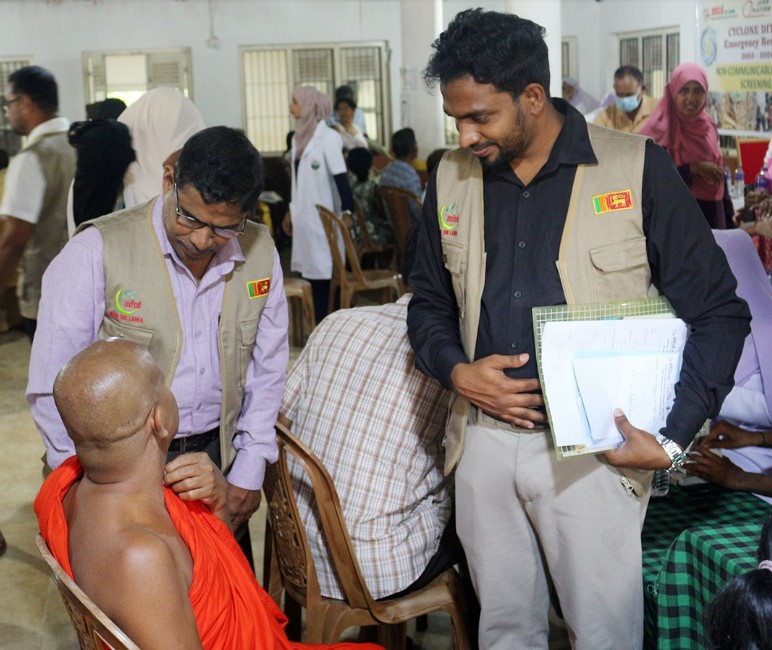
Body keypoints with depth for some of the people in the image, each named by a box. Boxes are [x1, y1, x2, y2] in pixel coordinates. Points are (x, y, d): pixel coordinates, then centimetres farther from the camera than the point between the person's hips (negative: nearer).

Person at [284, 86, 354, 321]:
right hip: (303, 216, 7)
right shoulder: (298, 137, 13)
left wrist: (347, 211, -19)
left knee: (325, 272, -5)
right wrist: (291, 211, 23)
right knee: (310, 273, 7)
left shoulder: (328, 137, -10)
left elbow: (340, 177, -13)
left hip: (323, 217, -7)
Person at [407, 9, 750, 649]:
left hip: (592, 446, -4)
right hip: (484, 438, 4)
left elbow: (719, 313, -5)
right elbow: (429, 302, 16)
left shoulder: (639, 170, -8)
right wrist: (456, 370, -5)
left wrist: (672, 440, -13)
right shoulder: (452, 179, 6)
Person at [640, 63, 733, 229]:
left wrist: (729, 215, 15)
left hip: (712, 216, 6)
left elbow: (718, 174, 17)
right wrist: (693, 169, -22)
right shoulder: (659, 129, -9)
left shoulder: (707, 126, 9)